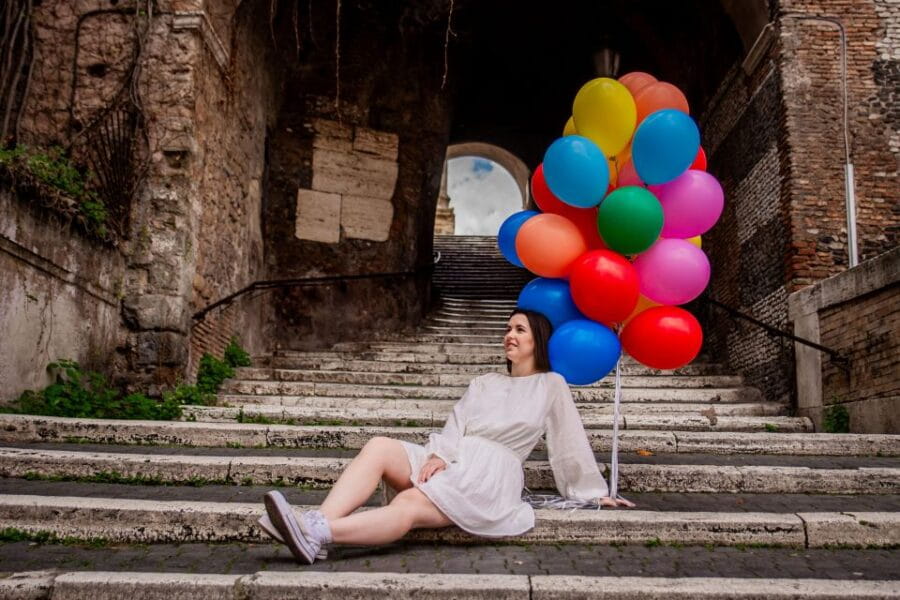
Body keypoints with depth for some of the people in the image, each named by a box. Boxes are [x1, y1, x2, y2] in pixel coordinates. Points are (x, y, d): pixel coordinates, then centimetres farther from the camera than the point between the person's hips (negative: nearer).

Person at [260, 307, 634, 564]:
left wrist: (593, 492, 14)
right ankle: (318, 525, -43)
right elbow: (456, 423, 12)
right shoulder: (484, 382, 28)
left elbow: (571, 443, 14)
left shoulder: (551, 385, 14)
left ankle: (317, 534, -50)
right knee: (379, 447, -25)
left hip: (490, 472, -5)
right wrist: (439, 454, -8)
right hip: (452, 461, 5)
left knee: (408, 506, -32)